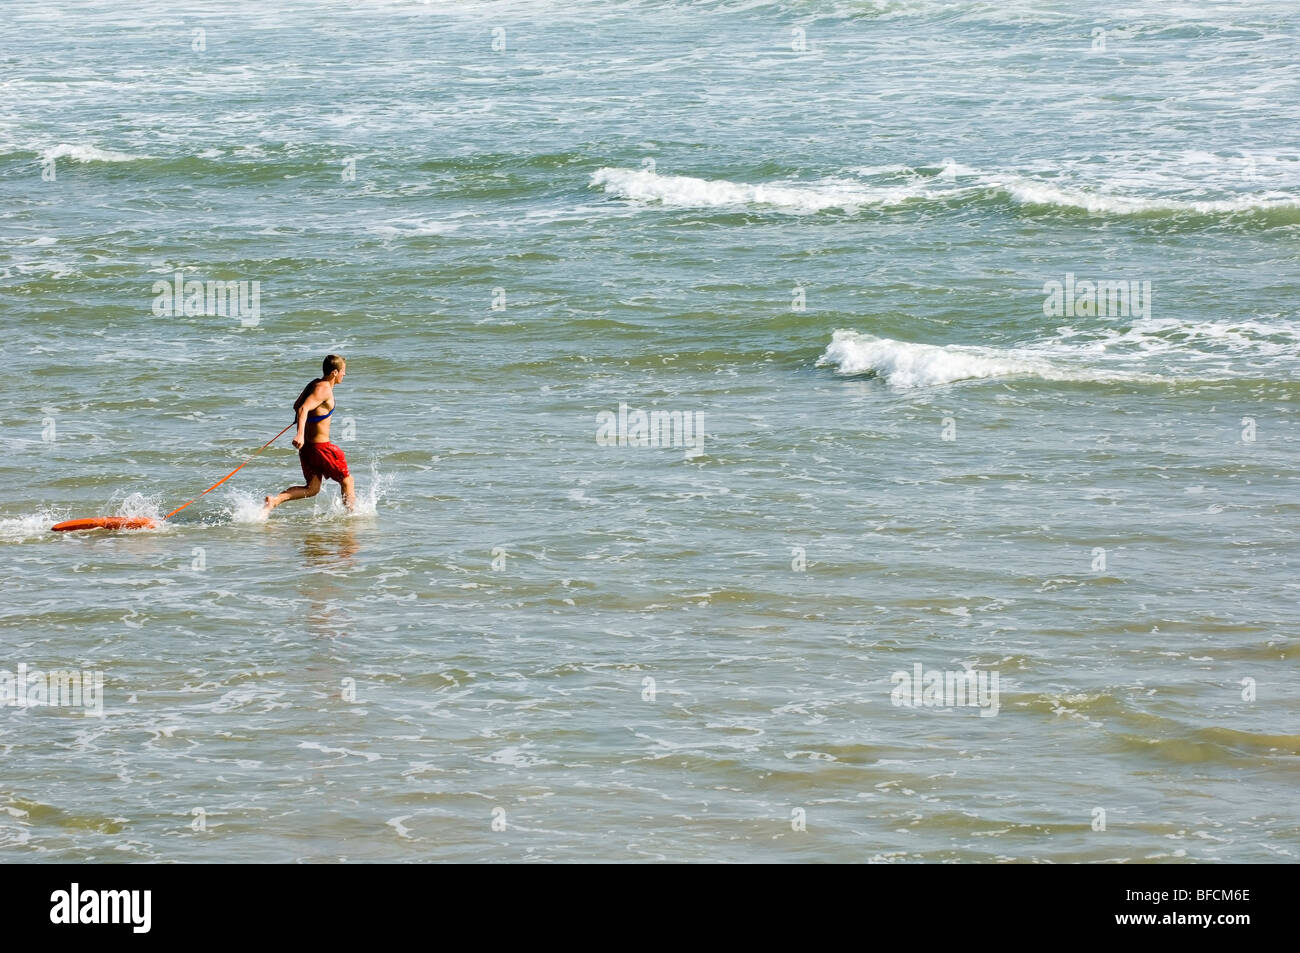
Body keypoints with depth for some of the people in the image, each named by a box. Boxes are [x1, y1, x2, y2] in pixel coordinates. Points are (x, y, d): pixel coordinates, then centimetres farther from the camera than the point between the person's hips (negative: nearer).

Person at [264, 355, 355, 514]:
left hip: (307, 446, 9)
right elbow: (303, 409, -33)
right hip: (320, 446, -9)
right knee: (347, 481, 10)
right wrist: (300, 434, -45)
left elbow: (296, 406, 23)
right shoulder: (324, 389, -19)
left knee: (312, 489, 14)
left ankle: (275, 500, -3)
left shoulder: (314, 384, 9)